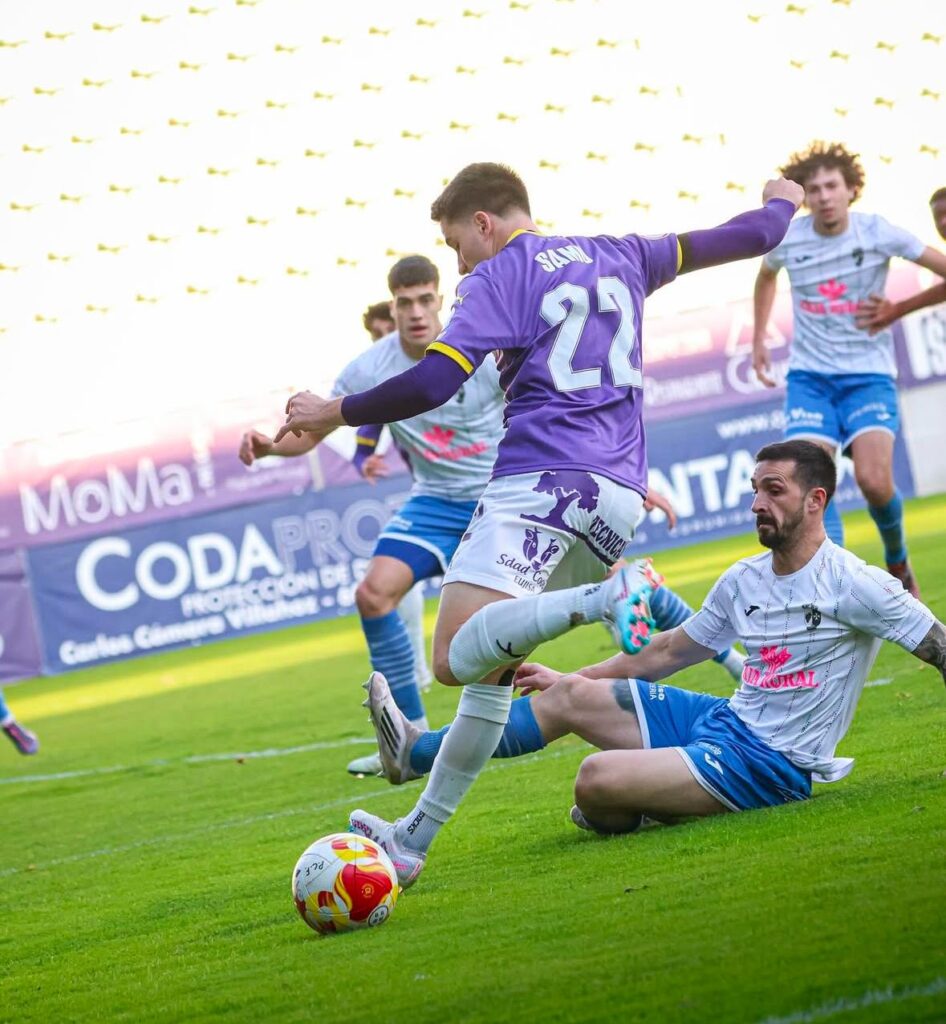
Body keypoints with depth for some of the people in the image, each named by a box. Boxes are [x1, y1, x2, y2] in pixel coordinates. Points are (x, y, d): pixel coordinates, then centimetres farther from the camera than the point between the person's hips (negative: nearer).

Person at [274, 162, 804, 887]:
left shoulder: (500, 277, 1)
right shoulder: (619, 257, 20)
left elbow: (434, 382, -12)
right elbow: (730, 241, 29)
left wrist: (335, 413, 0)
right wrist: (780, 205, 51)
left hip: (540, 482, -8)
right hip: (620, 492, 8)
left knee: (457, 657, -22)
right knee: (491, 665, 14)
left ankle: (610, 597, -39)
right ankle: (415, 840, 14)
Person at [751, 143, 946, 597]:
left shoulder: (876, 232, -10)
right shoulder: (786, 240, -2)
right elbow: (766, 276, 22)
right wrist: (758, 339, 22)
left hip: (868, 373, -2)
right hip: (809, 376, 2)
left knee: (874, 480, -19)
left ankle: (897, 560, 12)